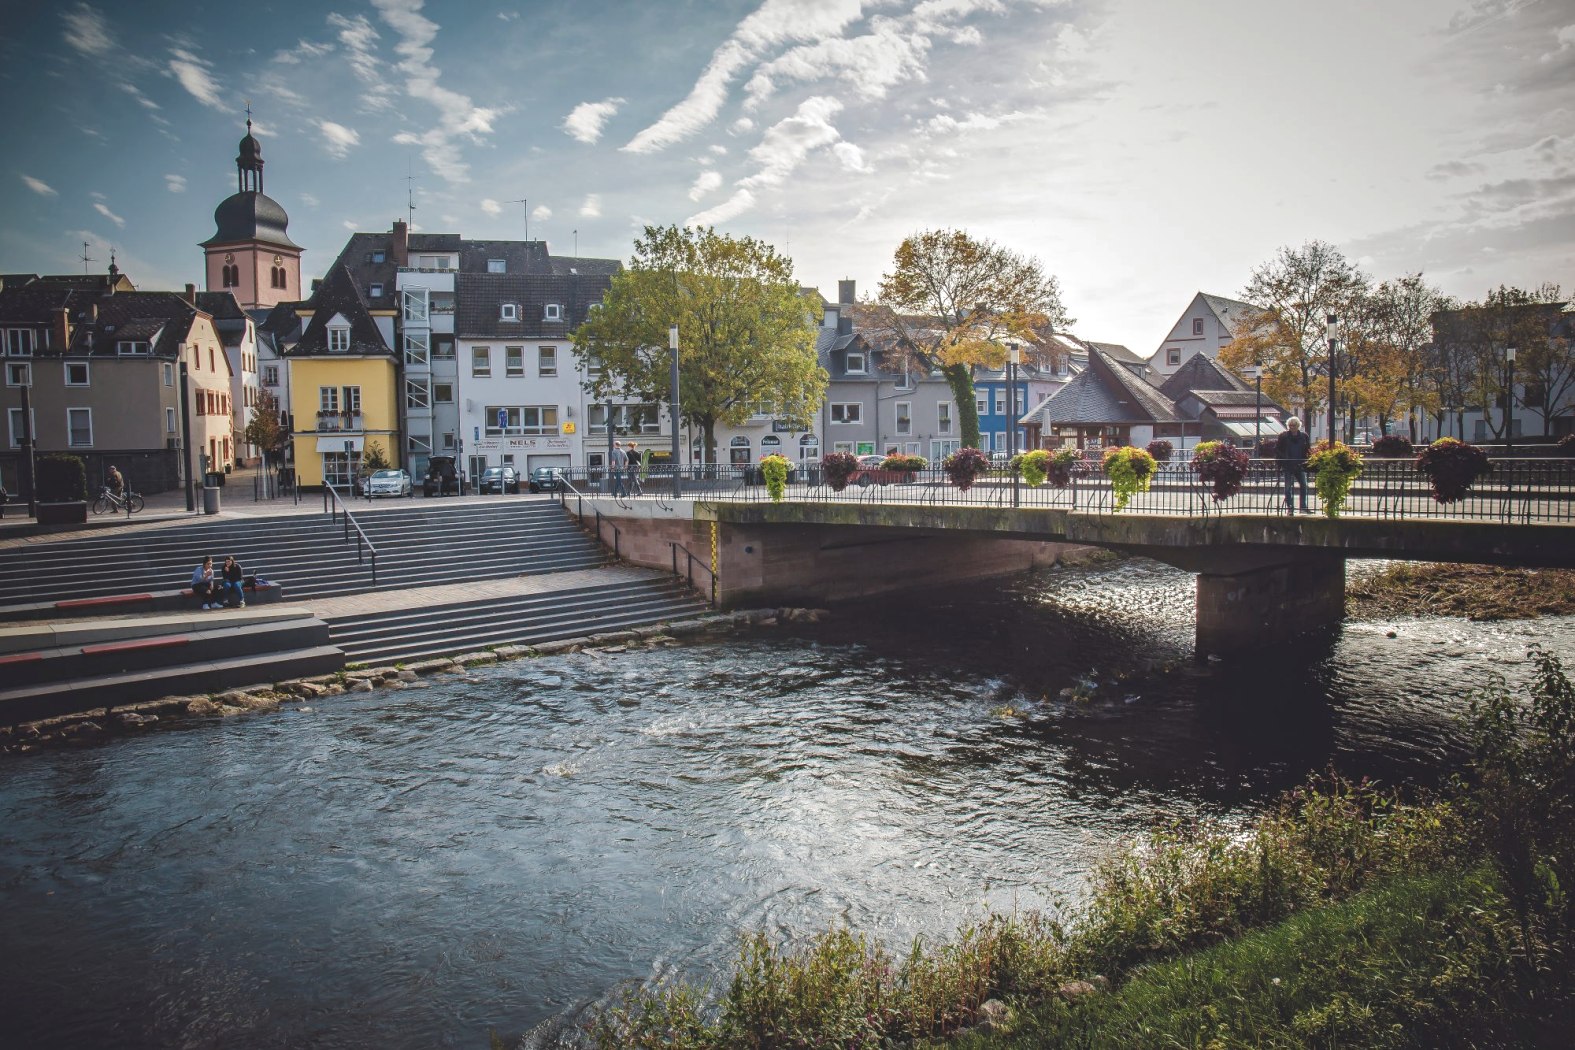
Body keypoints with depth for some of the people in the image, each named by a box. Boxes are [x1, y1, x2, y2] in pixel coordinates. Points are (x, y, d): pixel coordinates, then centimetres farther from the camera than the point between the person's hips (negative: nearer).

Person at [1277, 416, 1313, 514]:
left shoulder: (1304, 437, 6)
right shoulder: (1283, 436, 1)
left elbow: (1309, 451, 10)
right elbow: (1276, 450, 2)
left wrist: (1307, 461, -3)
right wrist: (1282, 461, -9)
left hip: (1300, 466, 2)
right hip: (1287, 466, -2)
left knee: (1304, 486, 0)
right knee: (1288, 487, 1)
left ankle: (1303, 507, 10)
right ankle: (1290, 507, 8)